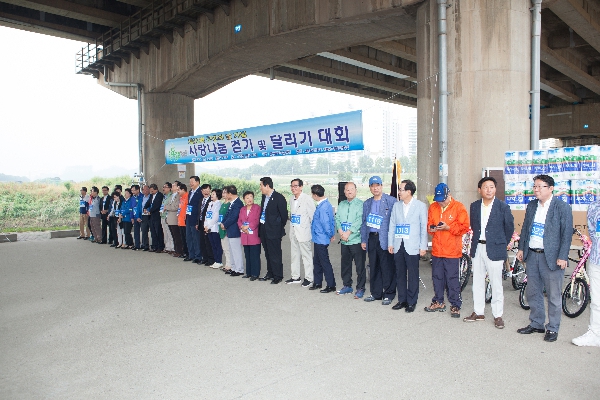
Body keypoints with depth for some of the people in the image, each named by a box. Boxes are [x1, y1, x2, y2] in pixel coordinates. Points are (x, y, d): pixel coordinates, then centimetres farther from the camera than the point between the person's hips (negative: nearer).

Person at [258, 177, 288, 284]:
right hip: (264, 230, 8)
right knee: (268, 254, 16)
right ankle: (270, 273, 28)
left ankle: (278, 276, 9)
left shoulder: (278, 197, -14)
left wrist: (280, 228, -3)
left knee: (275, 254, -1)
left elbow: (284, 214, -11)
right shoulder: (264, 197, 10)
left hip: (273, 231, -8)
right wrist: (261, 227, 12)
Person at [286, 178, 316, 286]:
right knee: (294, 255, 14)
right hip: (293, 232, 8)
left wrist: (313, 231, -9)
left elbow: (313, 216, -10)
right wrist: (291, 230, 15)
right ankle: (295, 276, 25)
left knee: (306, 255, 0)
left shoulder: (307, 199, -12)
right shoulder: (291, 199, 10)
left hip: (303, 232, -7)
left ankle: (308, 278, 9)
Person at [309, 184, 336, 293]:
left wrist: (330, 235, -8)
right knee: (316, 261, 18)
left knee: (325, 262, 0)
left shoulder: (322, 207, -23)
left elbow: (325, 223, -23)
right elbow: (332, 220, 13)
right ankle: (317, 282, 30)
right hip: (318, 239, 10)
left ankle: (331, 285, 10)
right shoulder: (326, 204, 8)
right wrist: (332, 233, 13)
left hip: (321, 239, -10)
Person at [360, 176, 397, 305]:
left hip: (385, 239, -5)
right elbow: (364, 223, 18)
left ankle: (388, 294, 11)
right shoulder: (367, 203, 15)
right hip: (371, 239, 6)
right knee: (374, 267, 11)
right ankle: (376, 293, 22)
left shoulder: (391, 201, -4)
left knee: (387, 268, -1)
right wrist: (363, 240, 13)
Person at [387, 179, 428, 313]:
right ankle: (402, 300, 20)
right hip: (398, 246, 4)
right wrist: (390, 243, 7)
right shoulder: (396, 206, 11)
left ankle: (411, 302, 13)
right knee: (400, 274, 9)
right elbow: (392, 225, 12)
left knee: (412, 275, 2)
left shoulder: (420, 206, -1)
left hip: (412, 247, -4)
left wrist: (423, 246, -6)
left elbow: (424, 227, -2)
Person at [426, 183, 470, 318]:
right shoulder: (433, 207, 9)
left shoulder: (459, 207, -5)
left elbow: (464, 227, -8)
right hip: (436, 250, 5)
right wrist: (431, 228, -5)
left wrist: (448, 227, -18)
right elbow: (429, 223, 17)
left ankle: (455, 305, 11)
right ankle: (438, 302, 27)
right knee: (437, 277, 13)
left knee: (452, 279, 0)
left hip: (452, 251, -5)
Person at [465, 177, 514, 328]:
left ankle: (498, 315, 14)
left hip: (494, 250, -4)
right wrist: (477, 240, 13)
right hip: (477, 248, 4)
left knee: (496, 284, 2)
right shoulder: (474, 206, 6)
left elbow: (509, 228, 3)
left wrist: (501, 244, 9)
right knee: (477, 282, 12)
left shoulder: (503, 207, -6)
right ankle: (478, 312, 24)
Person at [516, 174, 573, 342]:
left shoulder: (562, 207, -8)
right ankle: (536, 324, 28)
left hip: (551, 257, -6)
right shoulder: (531, 205, 9)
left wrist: (562, 257, -14)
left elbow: (567, 234, -10)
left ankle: (552, 329, 17)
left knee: (553, 295, 4)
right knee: (532, 292, 14)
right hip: (532, 255, 6)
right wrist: (521, 248, 10)